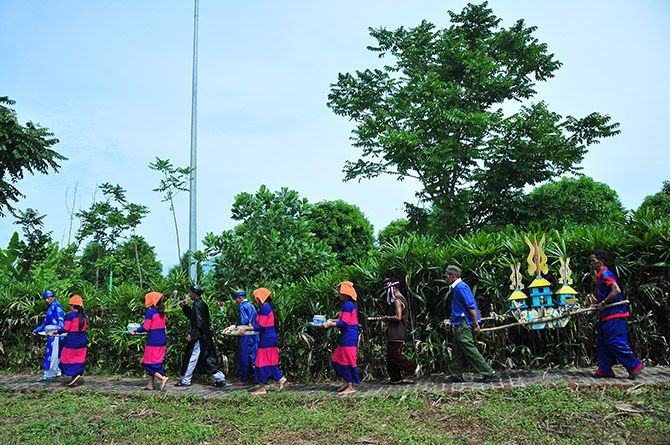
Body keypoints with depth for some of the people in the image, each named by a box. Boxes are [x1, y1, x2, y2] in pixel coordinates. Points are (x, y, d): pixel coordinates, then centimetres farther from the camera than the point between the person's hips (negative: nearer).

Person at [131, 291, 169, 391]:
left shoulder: (149, 312, -12)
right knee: (157, 362, 12)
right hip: (162, 340, 7)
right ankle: (150, 384, 18)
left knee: (149, 363, 2)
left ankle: (162, 378, -10)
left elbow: (146, 327, -14)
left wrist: (136, 330, 1)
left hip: (153, 341, -7)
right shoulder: (162, 312, 9)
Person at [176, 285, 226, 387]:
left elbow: (199, 323, -21)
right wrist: (185, 307, 14)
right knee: (208, 358, 11)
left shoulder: (197, 305, -15)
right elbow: (192, 316, 23)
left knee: (191, 359, 2)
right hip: (206, 336, 9)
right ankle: (220, 378, 10)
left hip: (199, 337, -9)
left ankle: (185, 380, 13)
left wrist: (192, 335, -19)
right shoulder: (203, 304, 13)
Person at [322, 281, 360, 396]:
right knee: (337, 360, 15)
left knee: (346, 360, -3)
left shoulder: (347, 305, -16)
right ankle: (347, 382, 23)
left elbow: (344, 323, -20)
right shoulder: (351, 304, 14)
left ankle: (350, 387, 4)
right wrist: (331, 322, 18)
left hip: (348, 336, -10)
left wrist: (330, 324, -15)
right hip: (350, 336, 10)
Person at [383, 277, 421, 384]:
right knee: (390, 355, 12)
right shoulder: (401, 298, 16)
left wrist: (387, 318, -11)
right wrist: (389, 318, 13)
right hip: (396, 334, 10)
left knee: (394, 355, -7)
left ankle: (414, 368, 0)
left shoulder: (397, 301, -16)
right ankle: (395, 378, 16)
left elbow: (398, 317, -25)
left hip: (396, 334, -10)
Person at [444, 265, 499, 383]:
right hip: (460, 325, 11)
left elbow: (471, 307, -20)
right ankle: (456, 375, 19)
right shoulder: (456, 288, 17)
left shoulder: (461, 287, -15)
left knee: (470, 350, -9)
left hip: (463, 325, -11)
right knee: (457, 350, 13)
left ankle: (490, 374, -5)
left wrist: (476, 325, -20)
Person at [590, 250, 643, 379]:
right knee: (602, 342, 11)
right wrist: (598, 305, 12)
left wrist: (603, 303, -20)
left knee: (615, 342, -9)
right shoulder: (599, 276, 17)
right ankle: (605, 370, 15)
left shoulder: (606, 274, -14)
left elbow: (616, 290, -26)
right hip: (606, 315, 11)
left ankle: (634, 365, 4)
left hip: (614, 314, -11)